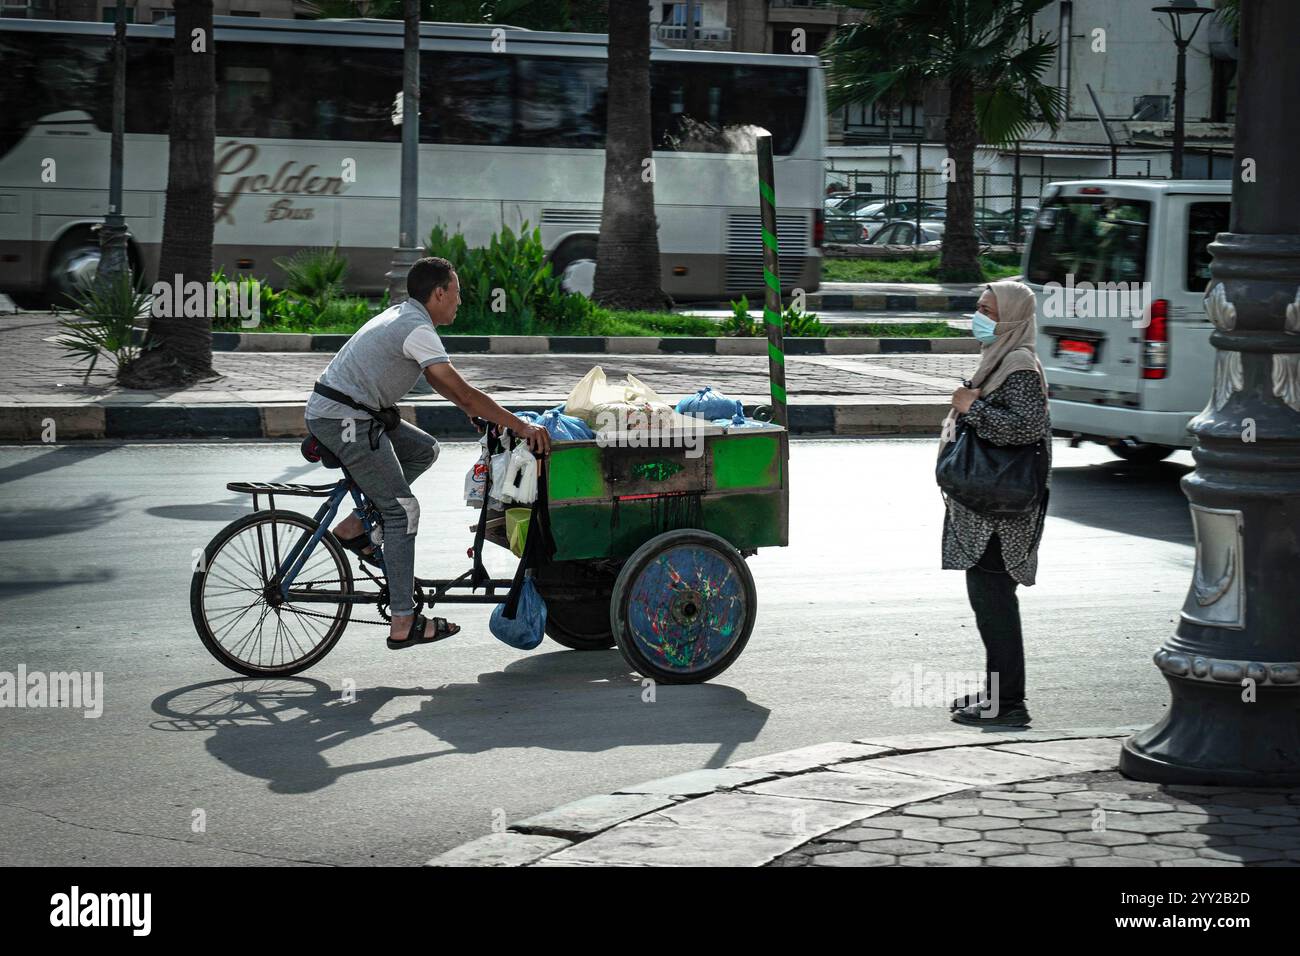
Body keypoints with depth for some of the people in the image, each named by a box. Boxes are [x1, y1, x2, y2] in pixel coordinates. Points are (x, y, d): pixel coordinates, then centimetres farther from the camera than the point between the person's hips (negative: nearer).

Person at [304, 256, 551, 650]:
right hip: (343, 420, -10)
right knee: (402, 510, -7)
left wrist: (479, 413, 20)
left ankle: (354, 527, 13)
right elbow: (462, 392, -19)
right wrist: (519, 426, -16)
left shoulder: (403, 317, 16)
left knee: (424, 449, 19)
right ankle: (403, 624, -8)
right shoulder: (417, 330, -16)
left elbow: (441, 382, 26)